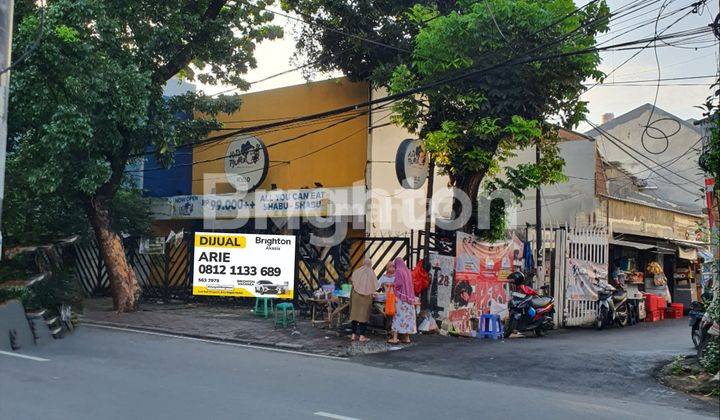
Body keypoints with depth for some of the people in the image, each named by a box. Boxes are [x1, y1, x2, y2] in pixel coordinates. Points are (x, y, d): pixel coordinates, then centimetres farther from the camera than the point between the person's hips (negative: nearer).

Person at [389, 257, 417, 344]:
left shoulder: (398, 271, -9)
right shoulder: (408, 271, 11)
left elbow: (398, 284, -16)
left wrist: (393, 286, 2)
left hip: (400, 296, -7)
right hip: (408, 296, 7)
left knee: (398, 315, -6)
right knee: (407, 316, 9)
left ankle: (395, 338, -8)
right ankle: (407, 337, 11)